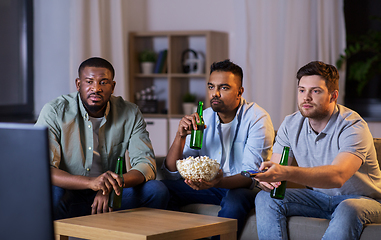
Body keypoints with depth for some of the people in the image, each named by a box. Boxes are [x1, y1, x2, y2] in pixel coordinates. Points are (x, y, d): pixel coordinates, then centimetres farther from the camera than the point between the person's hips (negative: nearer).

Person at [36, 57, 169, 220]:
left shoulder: (130, 114, -1)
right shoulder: (54, 112, -11)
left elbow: (146, 164, -6)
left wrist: (113, 184, -29)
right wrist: (91, 182, -39)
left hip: (110, 198, 4)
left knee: (157, 191, -20)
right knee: (51, 193, -37)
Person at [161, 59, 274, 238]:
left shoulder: (257, 119, -14)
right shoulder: (202, 119, 0)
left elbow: (251, 177, -22)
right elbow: (173, 172, -2)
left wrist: (218, 182, -43)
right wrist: (180, 136, -19)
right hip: (211, 185, 5)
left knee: (235, 198, -38)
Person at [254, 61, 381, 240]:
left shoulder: (353, 127, -24)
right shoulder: (290, 125, -4)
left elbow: (337, 175, -41)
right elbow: (275, 170, -6)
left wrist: (285, 172, -56)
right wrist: (267, 178, -34)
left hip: (361, 199, -5)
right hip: (318, 197, 5)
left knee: (348, 210, -39)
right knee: (266, 199, -17)